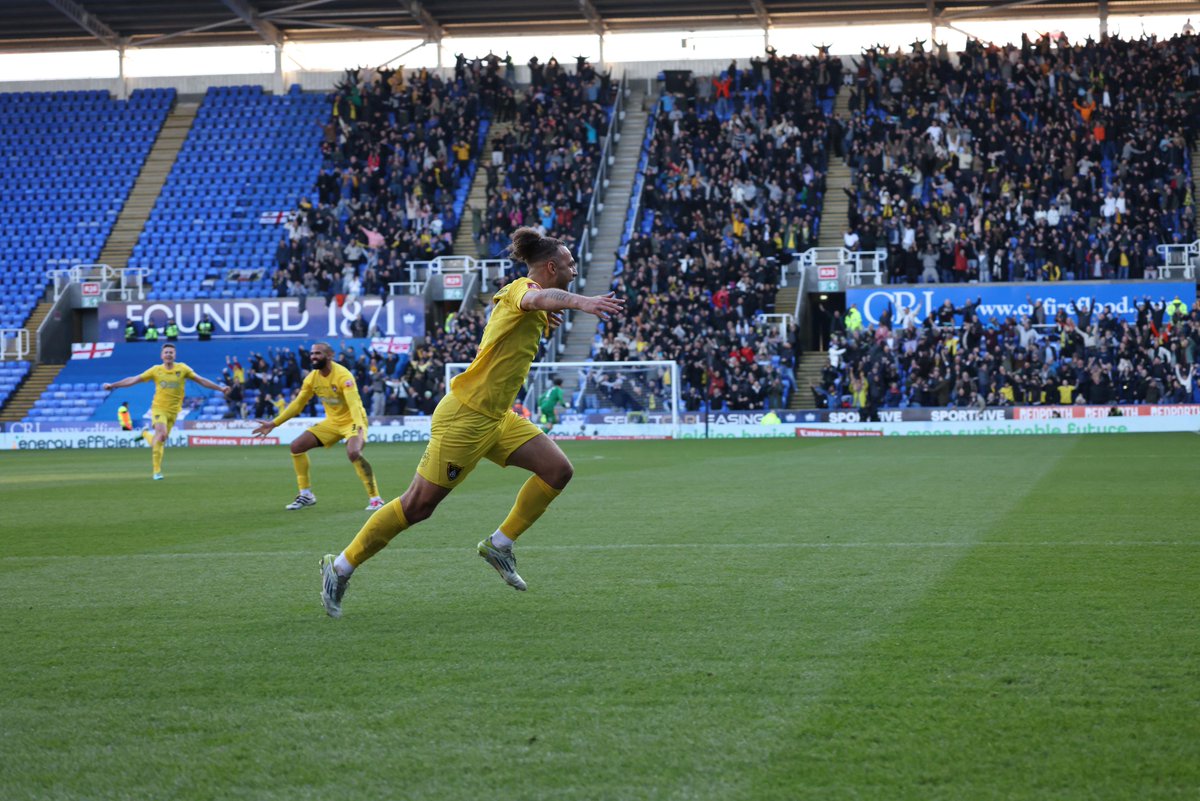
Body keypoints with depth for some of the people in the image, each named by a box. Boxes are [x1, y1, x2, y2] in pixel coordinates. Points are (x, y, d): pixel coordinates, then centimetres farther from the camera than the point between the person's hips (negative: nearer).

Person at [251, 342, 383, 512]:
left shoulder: (343, 375, -24)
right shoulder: (312, 378, -3)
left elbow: (353, 403, -37)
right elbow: (297, 404, 8)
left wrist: (359, 427, -53)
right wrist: (274, 423, 6)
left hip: (352, 420, -8)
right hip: (332, 421, 8)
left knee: (353, 453, -34)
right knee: (296, 446, 2)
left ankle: (375, 498, -22)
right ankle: (306, 495, 13)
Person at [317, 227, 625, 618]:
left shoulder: (523, 293, 13)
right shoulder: (520, 289, -15)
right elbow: (540, 297, -42)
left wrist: (542, 319, 21)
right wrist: (580, 301, -59)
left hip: (495, 418, 10)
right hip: (465, 416, -10)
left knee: (558, 470, -1)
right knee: (419, 504, -5)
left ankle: (499, 544, 9)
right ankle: (341, 567, 7)